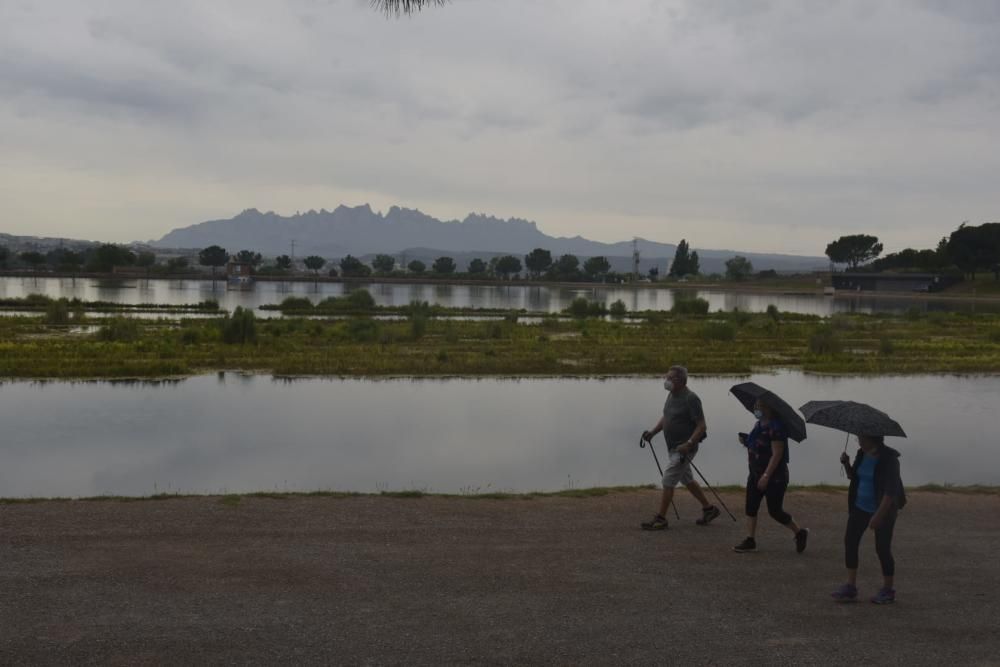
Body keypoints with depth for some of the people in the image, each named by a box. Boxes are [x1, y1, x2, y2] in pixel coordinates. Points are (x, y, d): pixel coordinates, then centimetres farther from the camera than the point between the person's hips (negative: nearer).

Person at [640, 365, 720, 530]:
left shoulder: (691, 399, -19)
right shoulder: (672, 395, 8)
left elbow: (701, 425, -20)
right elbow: (665, 417, 20)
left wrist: (689, 444, -30)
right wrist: (652, 432, 7)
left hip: (684, 449, -9)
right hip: (673, 447, 9)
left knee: (668, 481, -8)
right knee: (687, 480, 19)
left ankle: (660, 519, -1)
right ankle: (709, 509, 32)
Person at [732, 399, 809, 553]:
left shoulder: (776, 427, -20)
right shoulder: (758, 425, 8)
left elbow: (777, 454, -23)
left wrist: (766, 476, -26)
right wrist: (746, 441, 0)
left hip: (774, 477, -9)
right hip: (756, 474, 9)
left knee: (774, 510, 0)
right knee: (751, 506, 4)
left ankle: (800, 533, 21)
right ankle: (750, 541, 9)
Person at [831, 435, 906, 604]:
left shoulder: (888, 458, -19)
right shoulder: (862, 454, 3)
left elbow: (891, 491, -23)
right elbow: (854, 476, 17)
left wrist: (878, 515, -27)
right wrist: (846, 464, -3)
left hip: (882, 509, -7)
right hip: (860, 507, 7)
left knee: (882, 548, 0)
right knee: (850, 541, -1)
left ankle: (887, 590, 16)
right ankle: (851, 587, 3)